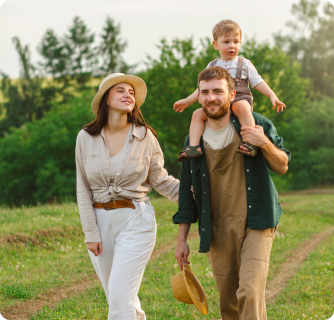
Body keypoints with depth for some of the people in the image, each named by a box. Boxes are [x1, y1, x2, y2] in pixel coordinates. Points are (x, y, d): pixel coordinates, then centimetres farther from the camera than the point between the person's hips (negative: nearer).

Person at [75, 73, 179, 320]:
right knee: (116, 296, 12)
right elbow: (83, 189, 4)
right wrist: (91, 233, 0)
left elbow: (161, 180, 6)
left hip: (136, 220, -3)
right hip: (100, 221, 3)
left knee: (120, 297, -13)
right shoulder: (86, 138, 1)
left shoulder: (145, 137, -3)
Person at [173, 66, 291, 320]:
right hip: (218, 230, 3)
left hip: (256, 223, -3)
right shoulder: (194, 139, 4)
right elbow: (187, 192, 11)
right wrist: (182, 239, 10)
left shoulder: (256, 125, -4)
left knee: (250, 292, -19)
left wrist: (265, 144, -18)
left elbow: (282, 167, 3)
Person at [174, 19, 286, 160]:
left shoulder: (244, 64, 14)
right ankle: (194, 146, -25)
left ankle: (250, 142, -44)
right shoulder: (212, 66, 21)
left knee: (240, 106, -38)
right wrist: (187, 101, 20)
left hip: (240, 99, -4)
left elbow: (258, 82, 10)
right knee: (198, 113, -18)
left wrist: (272, 95, -3)